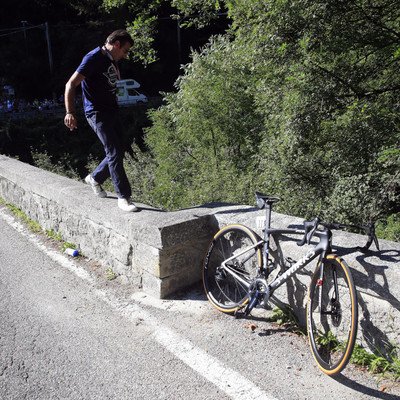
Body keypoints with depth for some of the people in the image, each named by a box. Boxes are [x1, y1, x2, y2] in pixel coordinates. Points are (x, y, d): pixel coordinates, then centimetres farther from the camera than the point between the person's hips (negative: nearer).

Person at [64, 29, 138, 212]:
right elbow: (71, 84, -19)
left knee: (118, 152, 12)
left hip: (111, 111, 9)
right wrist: (70, 112, -28)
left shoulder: (112, 60, 14)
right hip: (97, 113, -9)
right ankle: (124, 197, -7)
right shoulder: (93, 58, -13)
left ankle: (95, 178, 34)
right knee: (114, 153, -13)